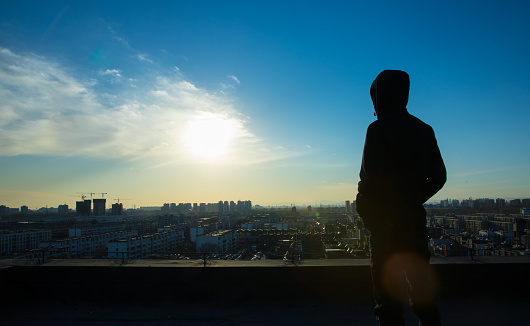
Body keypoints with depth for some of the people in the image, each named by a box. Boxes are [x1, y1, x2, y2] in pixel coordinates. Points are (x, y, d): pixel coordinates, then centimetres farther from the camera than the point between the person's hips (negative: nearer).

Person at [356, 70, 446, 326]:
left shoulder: (378, 129, -10)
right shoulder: (424, 130, 10)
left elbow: (371, 178, -16)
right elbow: (438, 177, 12)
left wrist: (364, 208, 1)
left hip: (385, 220, -6)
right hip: (415, 218, 7)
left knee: (388, 293, 1)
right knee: (422, 290, 17)